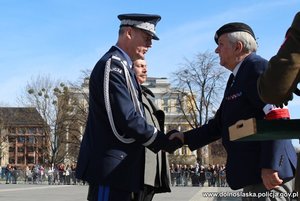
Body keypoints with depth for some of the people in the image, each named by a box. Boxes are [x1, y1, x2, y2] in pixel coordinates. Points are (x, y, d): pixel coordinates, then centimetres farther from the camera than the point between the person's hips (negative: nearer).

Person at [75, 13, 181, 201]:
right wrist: (164, 142, -9)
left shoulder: (122, 66, 19)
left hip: (118, 168, 10)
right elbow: (127, 119, -21)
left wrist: (159, 140, 8)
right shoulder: (112, 65, -13)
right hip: (111, 169, -10)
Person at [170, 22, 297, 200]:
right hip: (252, 174, 10)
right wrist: (186, 138, 18)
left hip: (269, 174, -9)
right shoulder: (236, 78, 21)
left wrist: (270, 166, -24)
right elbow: (221, 123, 24)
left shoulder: (258, 67, -9)